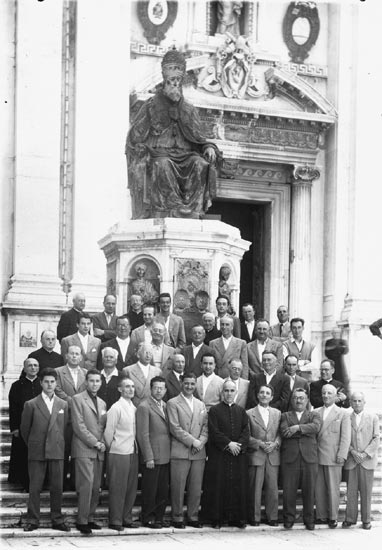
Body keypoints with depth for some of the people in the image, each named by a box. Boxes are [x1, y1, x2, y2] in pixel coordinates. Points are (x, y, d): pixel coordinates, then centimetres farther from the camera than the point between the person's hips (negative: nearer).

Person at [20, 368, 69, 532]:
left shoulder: (63, 405, 9)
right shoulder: (31, 405, 1)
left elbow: (65, 428, 13)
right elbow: (24, 429, 7)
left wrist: (60, 445, 10)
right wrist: (33, 445, 11)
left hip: (57, 452, 2)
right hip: (36, 453, -2)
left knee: (57, 487, 3)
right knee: (34, 488, 1)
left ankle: (57, 520, 11)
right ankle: (32, 520, 9)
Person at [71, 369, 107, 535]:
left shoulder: (102, 403, 20)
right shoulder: (77, 399, -2)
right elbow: (79, 426, -9)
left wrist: (102, 443, 3)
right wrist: (95, 443, -11)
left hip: (98, 451, 7)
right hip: (84, 449, -6)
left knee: (96, 487, 4)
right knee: (87, 484, -13)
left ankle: (90, 518, 11)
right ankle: (82, 521, -8)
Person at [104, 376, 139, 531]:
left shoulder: (134, 408, 11)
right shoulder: (116, 408, -11)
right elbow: (108, 433, -9)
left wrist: (136, 449, 11)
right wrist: (112, 449, 1)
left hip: (133, 453, 7)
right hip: (119, 454, -7)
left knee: (131, 488, 10)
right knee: (118, 488, -2)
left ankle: (126, 519, 19)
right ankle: (115, 521, 5)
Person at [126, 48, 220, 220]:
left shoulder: (189, 110, 21)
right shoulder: (151, 106, 13)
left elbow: (198, 139, 19)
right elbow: (134, 138, 9)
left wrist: (209, 147, -4)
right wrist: (144, 154, -9)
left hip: (184, 156, 3)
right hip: (158, 155, -3)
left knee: (201, 164, -31)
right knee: (163, 166, -38)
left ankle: (192, 210, -37)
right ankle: (174, 211, -45)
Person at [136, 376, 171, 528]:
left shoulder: (165, 406, 15)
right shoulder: (144, 407, -9)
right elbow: (143, 435, -12)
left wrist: (170, 452, 11)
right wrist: (148, 458, -15)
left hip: (165, 457, 7)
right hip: (152, 457, -7)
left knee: (163, 490, 10)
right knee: (150, 490, 1)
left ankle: (159, 517, 19)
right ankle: (148, 519, 11)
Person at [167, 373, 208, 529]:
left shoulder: (201, 405, 17)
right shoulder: (173, 403, 0)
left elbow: (205, 427, 12)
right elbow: (175, 428, -8)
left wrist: (200, 442, -6)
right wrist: (192, 441, -12)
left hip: (198, 453, 5)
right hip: (180, 452, -5)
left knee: (196, 488, 5)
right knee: (178, 487, -3)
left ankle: (193, 517, 14)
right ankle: (177, 518, 6)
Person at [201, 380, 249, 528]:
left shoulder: (241, 411, 14)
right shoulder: (214, 410, 3)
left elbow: (246, 431, 6)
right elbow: (214, 432, -7)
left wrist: (239, 445, -11)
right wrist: (228, 444, -15)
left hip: (238, 455, 3)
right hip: (219, 455, -3)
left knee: (238, 486, 1)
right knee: (218, 486, -4)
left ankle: (237, 518, 7)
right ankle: (216, 518, 2)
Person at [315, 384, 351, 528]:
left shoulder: (343, 414, 3)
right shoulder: (316, 413, 12)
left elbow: (345, 437, -1)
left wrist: (342, 455, -10)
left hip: (333, 458, -3)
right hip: (317, 457, 3)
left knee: (333, 489, -1)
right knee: (319, 489, 4)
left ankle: (333, 518, 6)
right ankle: (321, 516, 11)